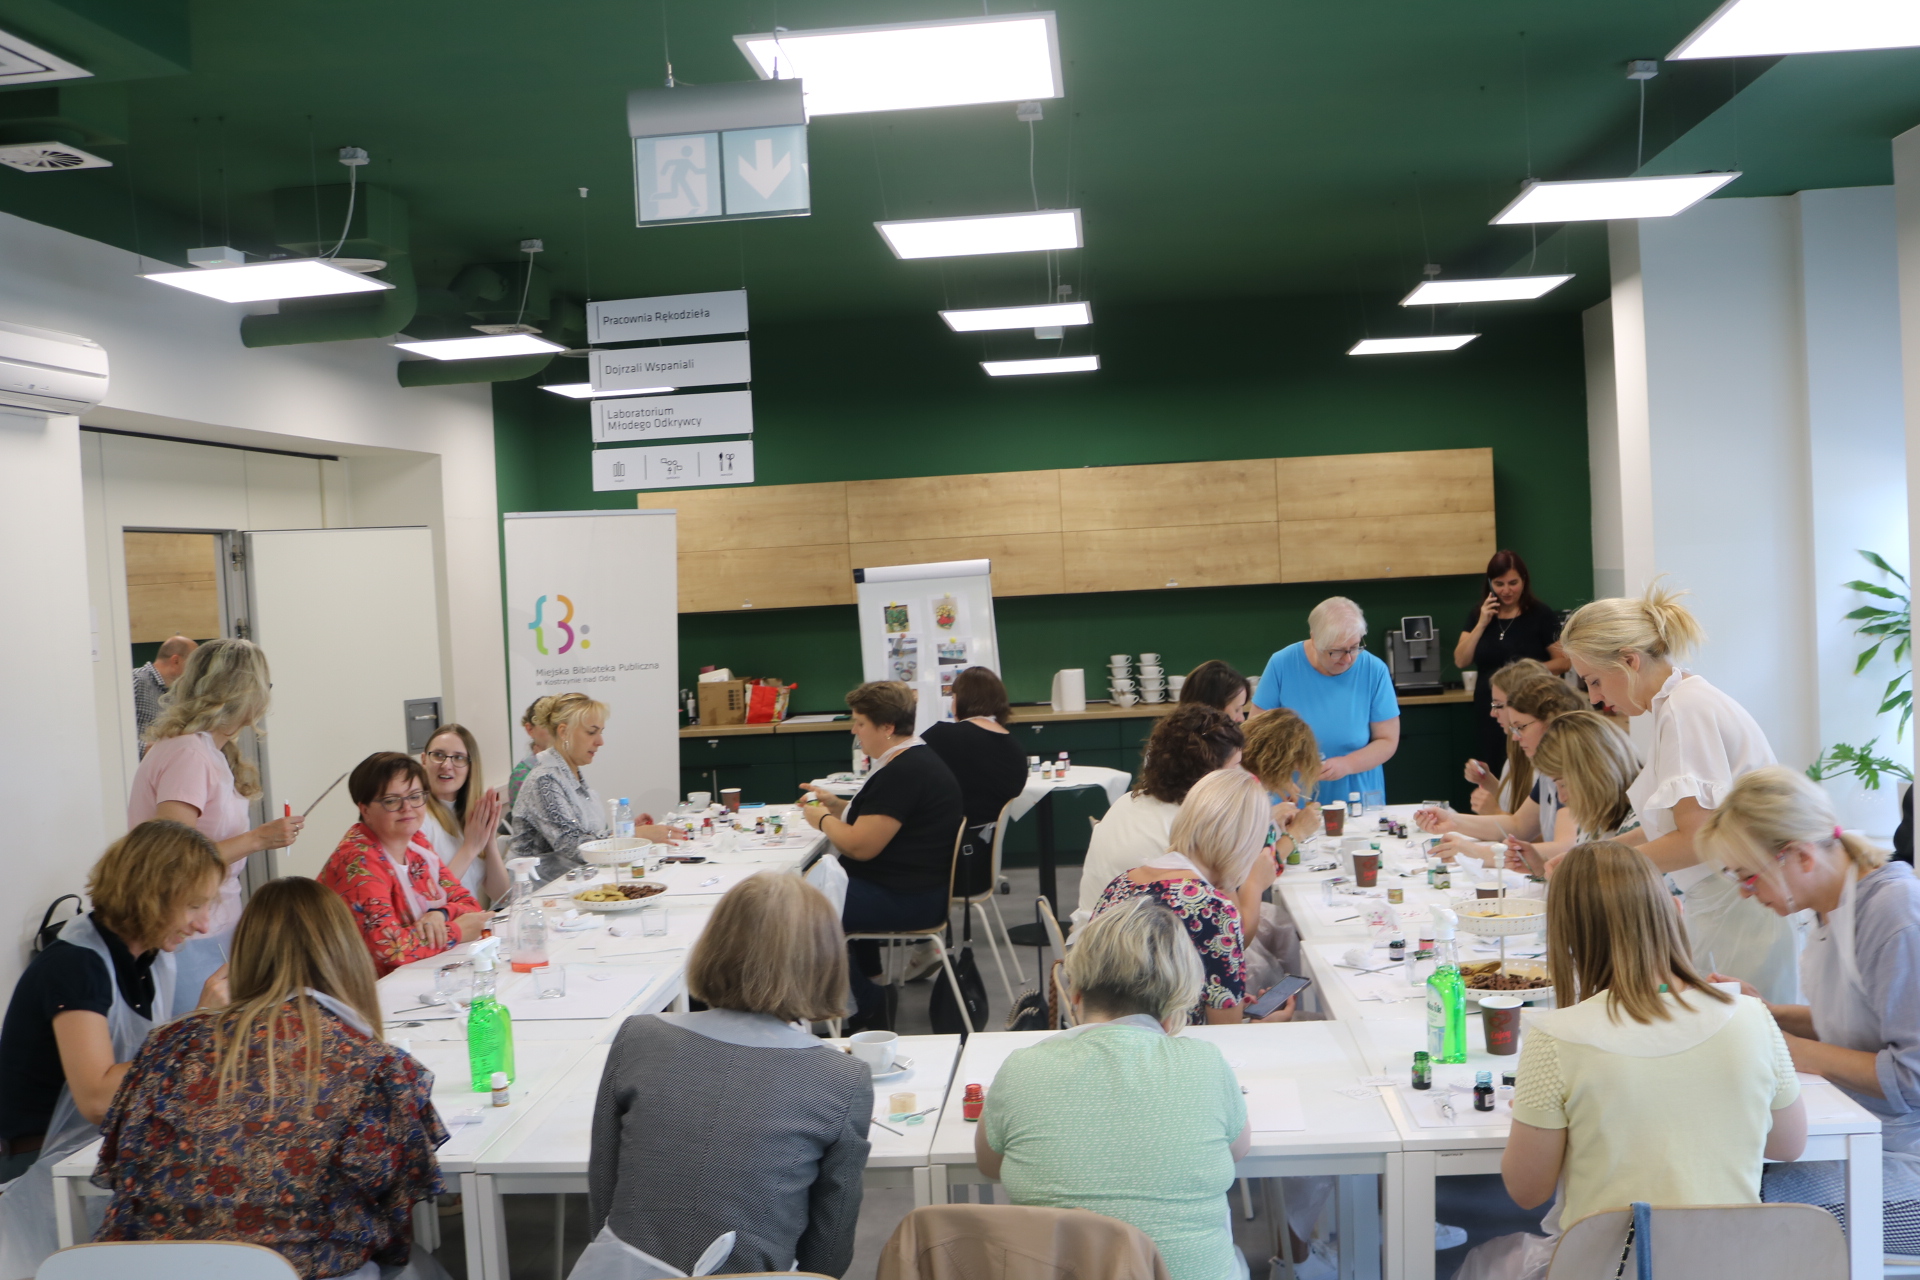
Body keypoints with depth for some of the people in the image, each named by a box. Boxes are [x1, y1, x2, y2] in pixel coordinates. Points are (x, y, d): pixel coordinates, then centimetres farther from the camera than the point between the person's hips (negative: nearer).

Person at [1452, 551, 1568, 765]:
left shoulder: (1541, 615, -5)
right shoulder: (1478, 614, 6)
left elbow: (1563, 661, -4)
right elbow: (1461, 662, 0)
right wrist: (1482, 624, -8)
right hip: (1490, 712, 4)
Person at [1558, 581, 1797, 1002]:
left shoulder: (1687, 711, -16)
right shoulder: (1682, 703, 13)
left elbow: (1696, 838, -21)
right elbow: (1675, 822, 18)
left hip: (1740, 916, -9)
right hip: (1718, 914, 9)